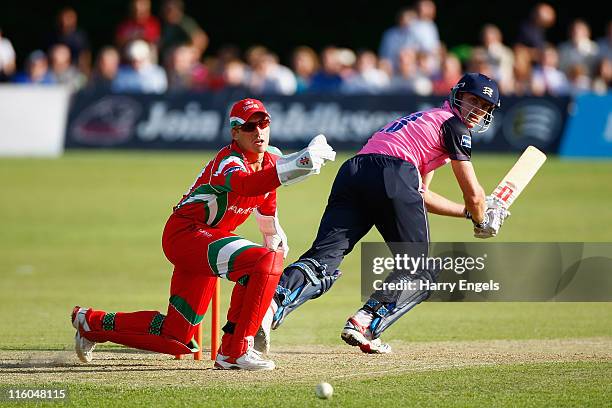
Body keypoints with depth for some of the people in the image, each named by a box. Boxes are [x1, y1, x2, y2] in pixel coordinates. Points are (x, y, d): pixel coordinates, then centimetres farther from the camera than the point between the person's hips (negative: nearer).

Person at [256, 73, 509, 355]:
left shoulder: (422, 119, 39)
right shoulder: (454, 125, 14)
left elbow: (419, 195, 41)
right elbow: (473, 194, 12)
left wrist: (467, 211, 47)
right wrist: (482, 221, 33)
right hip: (392, 176, -7)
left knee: (323, 260, -8)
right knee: (420, 270, 6)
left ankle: (272, 305, -35)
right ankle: (366, 324, -15)